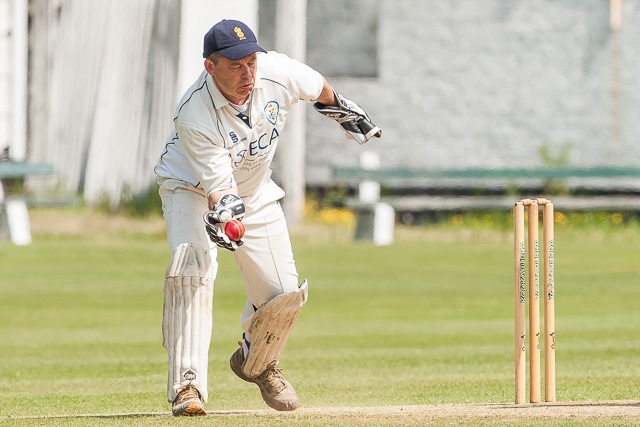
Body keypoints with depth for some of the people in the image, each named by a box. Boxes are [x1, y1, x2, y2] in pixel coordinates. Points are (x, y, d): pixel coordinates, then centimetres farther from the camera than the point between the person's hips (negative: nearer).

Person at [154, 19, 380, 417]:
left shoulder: (277, 73, -25)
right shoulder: (193, 116, -35)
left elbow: (316, 85, 0)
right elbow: (218, 186, -36)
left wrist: (343, 109, 18)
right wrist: (223, 213, -57)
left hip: (255, 193, 5)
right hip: (192, 187, -4)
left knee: (285, 292, -1)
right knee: (191, 270, -30)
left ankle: (257, 364, 31)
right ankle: (187, 385, -30)